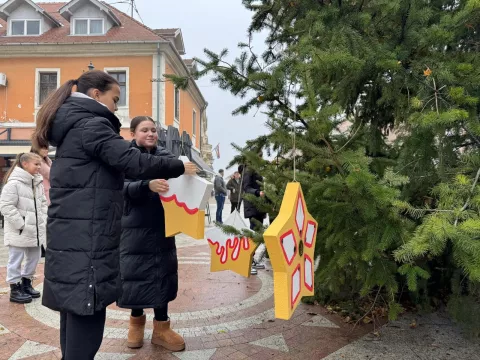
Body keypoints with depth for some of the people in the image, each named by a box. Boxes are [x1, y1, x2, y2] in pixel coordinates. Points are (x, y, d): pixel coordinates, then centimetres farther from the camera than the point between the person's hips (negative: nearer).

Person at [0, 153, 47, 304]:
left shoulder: (38, 183, 8)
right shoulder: (14, 183, -16)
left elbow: (43, 203, 15)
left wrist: (42, 222, 5)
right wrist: (21, 225, -17)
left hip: (35, 230, 8)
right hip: (18, 232, -8)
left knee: (34, 258, 17)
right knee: (16, 260, 4)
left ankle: (26, 283, 33)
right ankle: (15, 289, 15)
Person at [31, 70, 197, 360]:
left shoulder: (74, 126, 20)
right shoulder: (91, 125, -11)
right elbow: (132, 162, -21)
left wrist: (148, 183, 18)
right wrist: (179, 167, -9)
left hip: (73, 236, 10)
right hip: (86, 238, -10)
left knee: (75, 309, 16)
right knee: (86, 313, -5)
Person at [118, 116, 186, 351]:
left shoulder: (165, 156, 4)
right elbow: (125, 188, -19)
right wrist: (148, 185, -39)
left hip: (162, 226, 3)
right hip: (134, 227, -2)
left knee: (163, 273, 6)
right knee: (135, 273, 6)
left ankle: (161, 327, 19)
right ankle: (136, 321, 29)